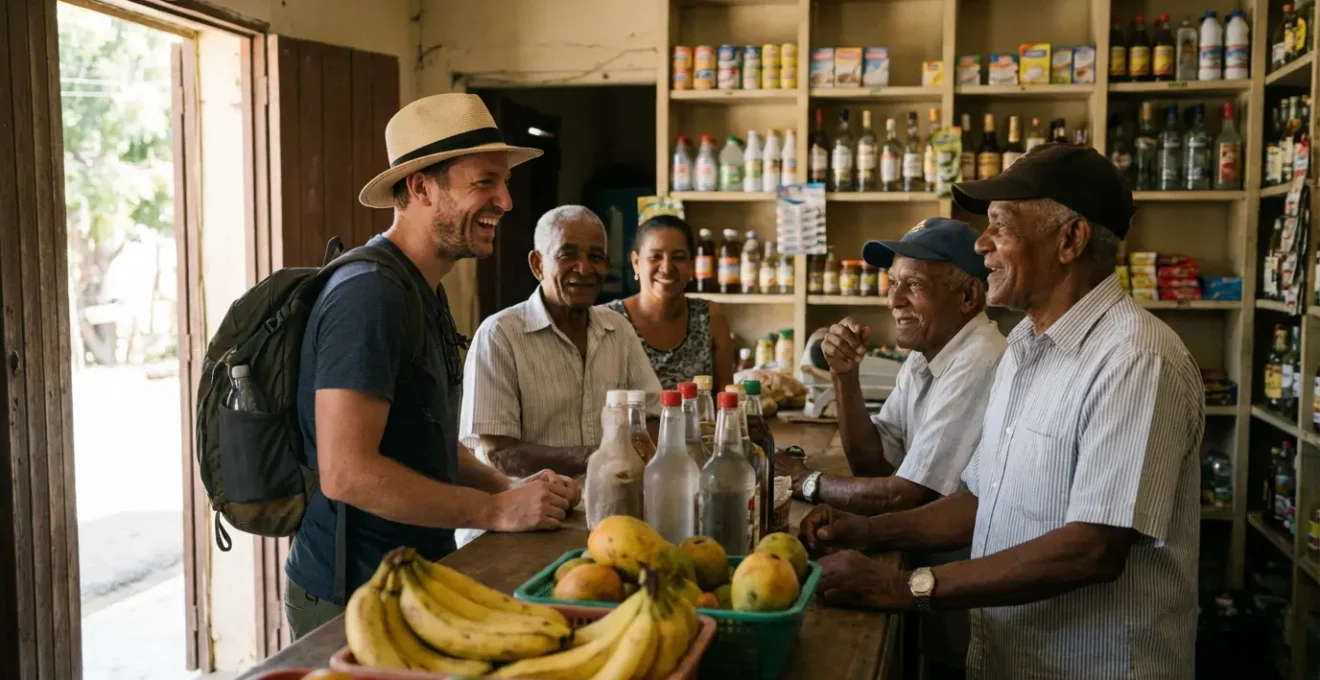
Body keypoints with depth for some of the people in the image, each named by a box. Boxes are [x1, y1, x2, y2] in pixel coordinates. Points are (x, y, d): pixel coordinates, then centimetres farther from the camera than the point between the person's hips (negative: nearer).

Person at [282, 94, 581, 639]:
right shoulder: (368, 295, -21)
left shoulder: (424, 293, 11)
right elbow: (346, 471, -27)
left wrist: (512, 488, 2)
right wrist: (497, 511, -21)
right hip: (350, 600, -9)